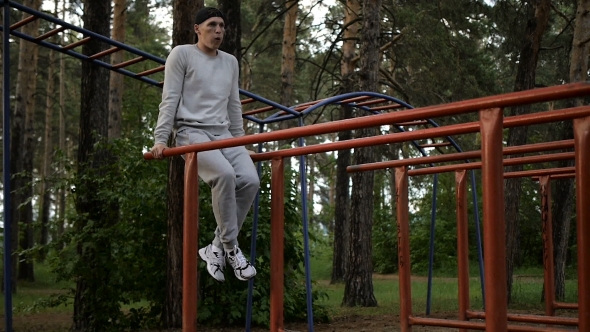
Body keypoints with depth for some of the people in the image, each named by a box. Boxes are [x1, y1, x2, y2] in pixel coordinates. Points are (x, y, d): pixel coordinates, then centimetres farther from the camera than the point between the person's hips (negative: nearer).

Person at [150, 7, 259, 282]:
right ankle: (231, 248, -19)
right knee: (224, 174, -32)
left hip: (223, 133, 6)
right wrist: (160, 139, -11)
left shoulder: (230, 62, 19)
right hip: (192, 132, -5)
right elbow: (169, 100, -2)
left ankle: (217, 248, -7)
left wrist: (240, 144, 20)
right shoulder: (181, 54, 3)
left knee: (250, 180, -19)